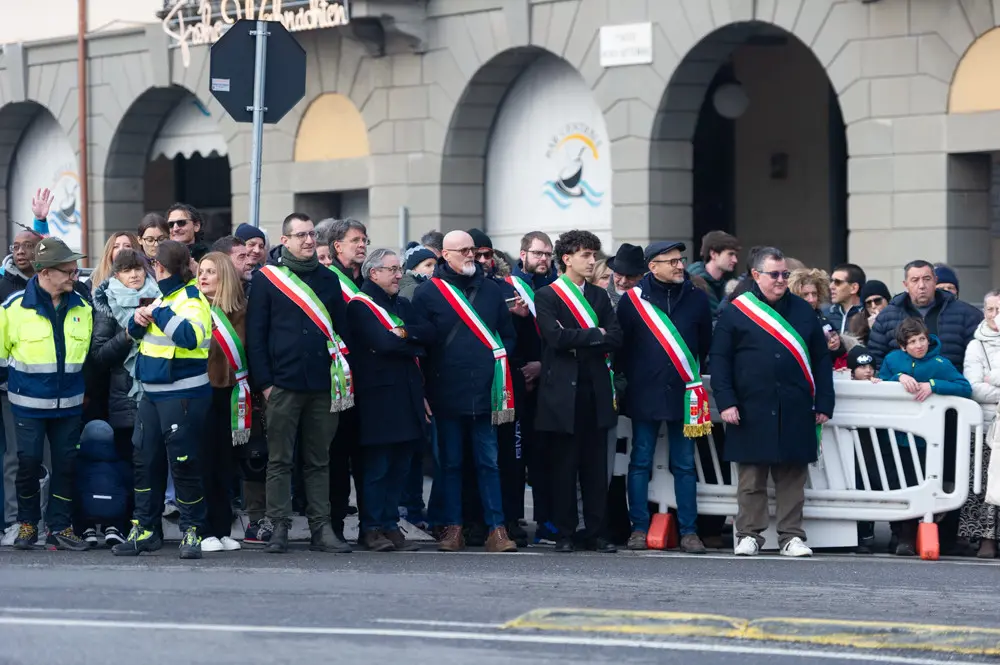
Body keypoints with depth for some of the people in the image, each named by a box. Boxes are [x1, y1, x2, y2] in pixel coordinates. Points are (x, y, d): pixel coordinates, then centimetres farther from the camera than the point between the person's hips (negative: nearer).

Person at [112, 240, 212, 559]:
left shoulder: (192, 301, -14)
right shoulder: (162, 297, 13)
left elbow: (190, 336, -34)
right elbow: (134, 333, 21)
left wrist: (160, 313, -25)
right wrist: (139, 319, -2)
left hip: (183, 395, -9)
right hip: (152, 392, 9)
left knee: (184, 463, -4)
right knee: (144, 461, 11)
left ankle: (192, 531, 6)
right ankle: (145, 530, 19)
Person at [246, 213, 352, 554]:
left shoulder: (328, 279, 12)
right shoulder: (266, 279, 1)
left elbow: (342, 329, 14)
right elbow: (255, 333, -1)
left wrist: (343, 378, 5)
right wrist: (263, 382, -7)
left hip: (323, 385, 3)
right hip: (282, 384, -3)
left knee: (319, 461, 7)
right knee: (280, 461, 0)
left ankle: (321, 529, 8)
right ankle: (279, 528, 3)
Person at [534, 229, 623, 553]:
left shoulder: (600, 296, 16)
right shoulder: (546, 297, 1)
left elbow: (615, 339, 3)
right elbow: (556, 335, -16)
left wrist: (577, 342, -8)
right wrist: (596, 336, -6)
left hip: (596, 391, 4)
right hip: (563, 392, -4)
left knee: (596, 467, 4)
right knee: (564, 466, 0)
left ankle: (596, 533, 8)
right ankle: (565, 534, 6)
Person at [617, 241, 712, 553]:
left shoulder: (696, 298, 5)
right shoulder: (633, 299, -1)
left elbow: (706, 342, 13)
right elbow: (620, 344, 5)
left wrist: (694, 375, 13)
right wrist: (632, 377, 7)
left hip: (683, 395, 1)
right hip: (645, 395, -1)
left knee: (684, 465, 4)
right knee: (640, 463, 3)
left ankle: (689, 531, 6)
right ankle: (639, 528, 8)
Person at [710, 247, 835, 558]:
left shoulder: (803, 311, 12)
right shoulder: (735, 312, 3)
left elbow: (821, 360, 12)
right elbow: (719, 360, 0)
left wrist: (823, 404, 5)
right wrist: (726, 402, -9)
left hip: (796, 412, 2)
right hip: (752, 412, -2)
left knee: (792, 475, 4)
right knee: (751, 476, 3)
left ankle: (791, 536, 9)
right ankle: (749, 535, 10)